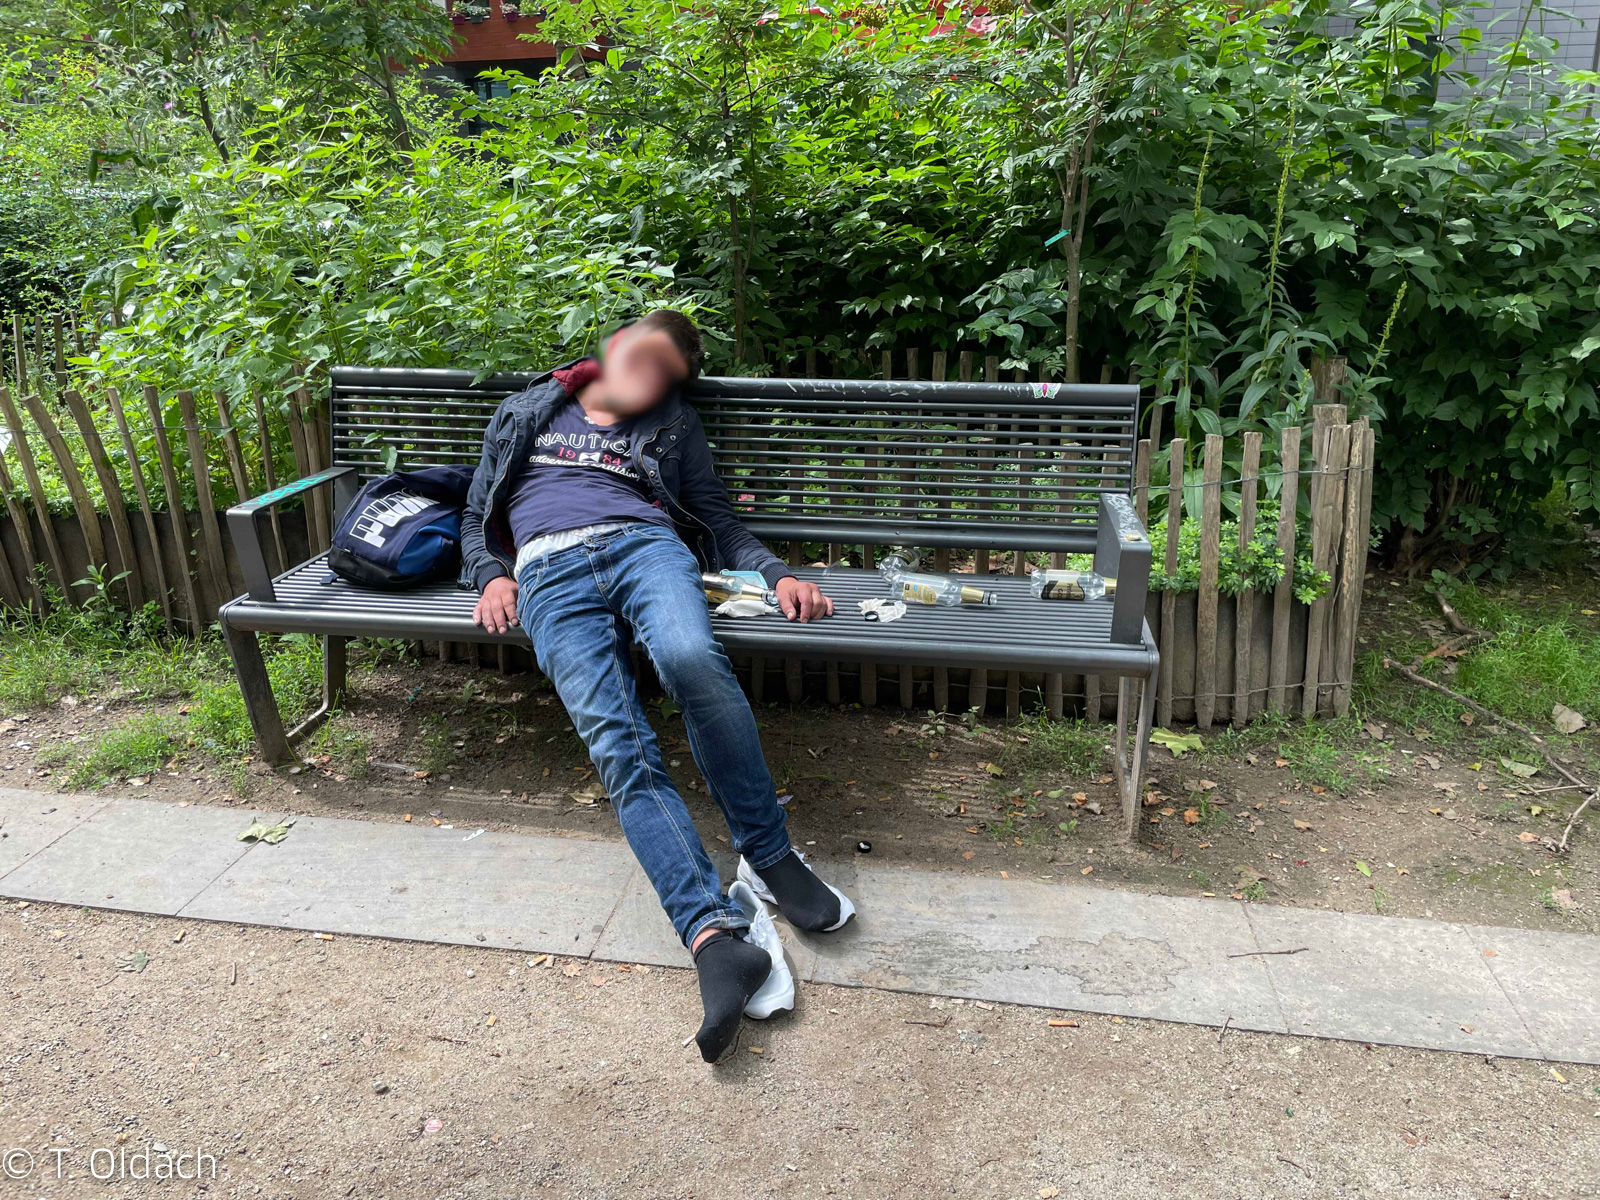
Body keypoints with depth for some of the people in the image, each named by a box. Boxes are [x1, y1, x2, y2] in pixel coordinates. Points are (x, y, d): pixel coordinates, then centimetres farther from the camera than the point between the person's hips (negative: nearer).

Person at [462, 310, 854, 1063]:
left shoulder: (673, 427, 29)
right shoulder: (524, 415, 31)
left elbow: (720, 521, 22)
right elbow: (477, 519, 27)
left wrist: (779, 575, 3)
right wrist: (490, 575, 5)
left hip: (644, 544, 0)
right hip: (549, 571, 0)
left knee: (690, 658, -37)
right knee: (617, 744, -27)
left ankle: (768, 857, -22)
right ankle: (715, 936, -38)